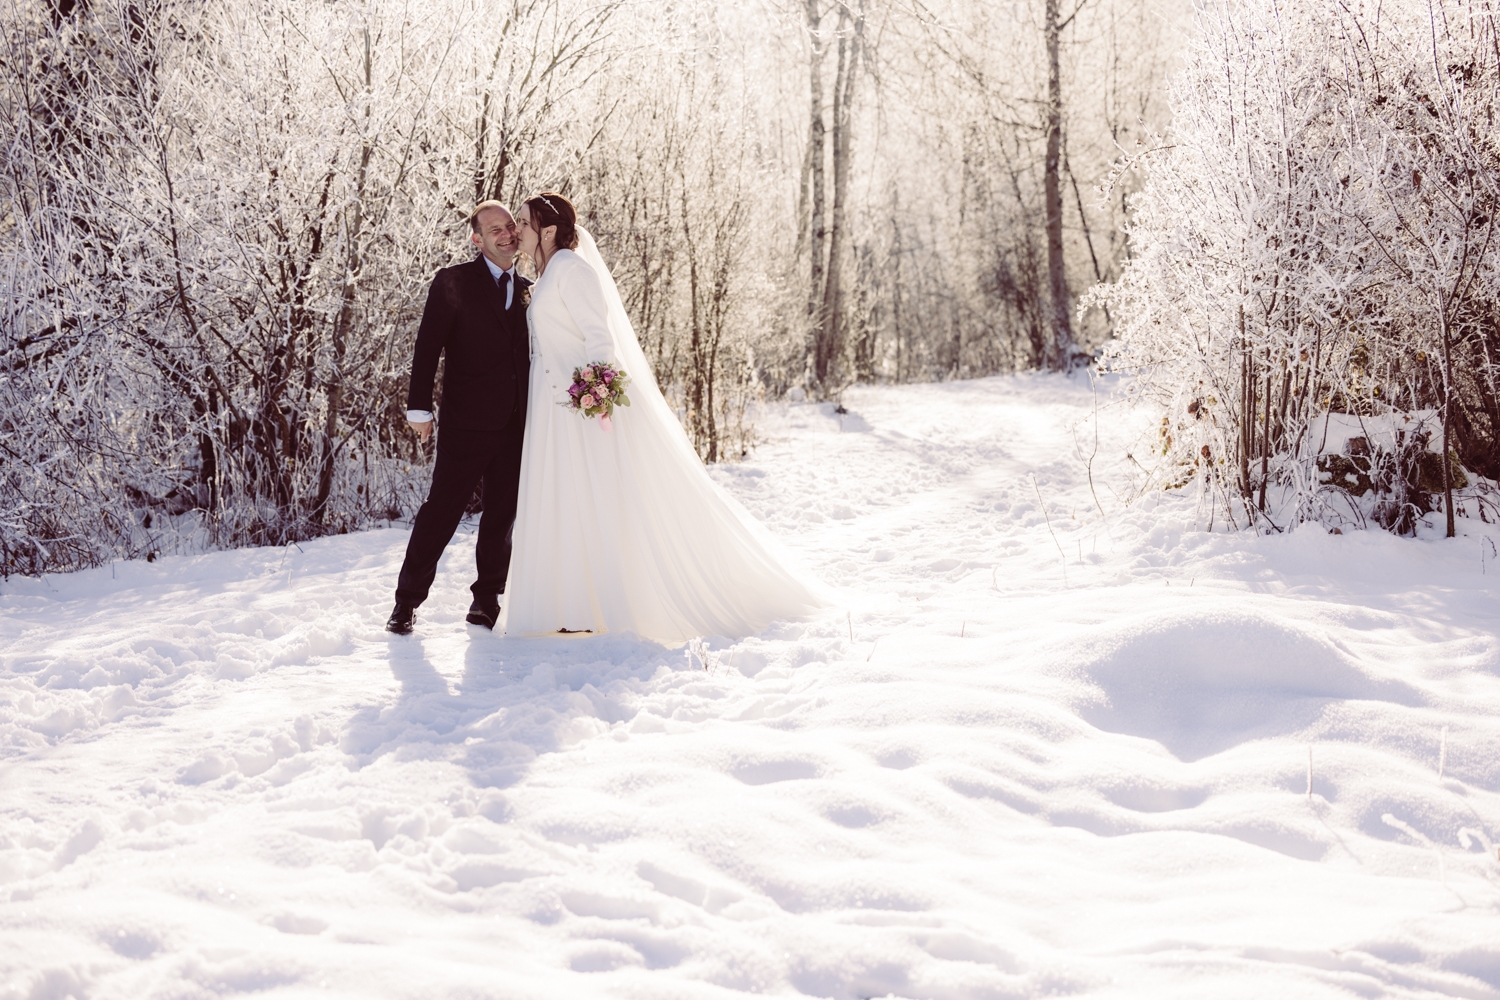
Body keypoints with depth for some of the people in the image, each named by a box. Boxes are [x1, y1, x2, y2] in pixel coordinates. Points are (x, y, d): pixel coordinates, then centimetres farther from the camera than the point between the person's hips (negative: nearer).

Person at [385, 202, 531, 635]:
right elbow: (427, 347, -6)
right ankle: (407, 601, 5)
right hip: (467, 420, -5)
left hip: (516, 424, 5)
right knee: (443, 508, -4)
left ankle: (487, 600, 19)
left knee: (503, 514, 9)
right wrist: (419, 407, -13)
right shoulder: (453, 282, -2)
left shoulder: (527, 290, 13)